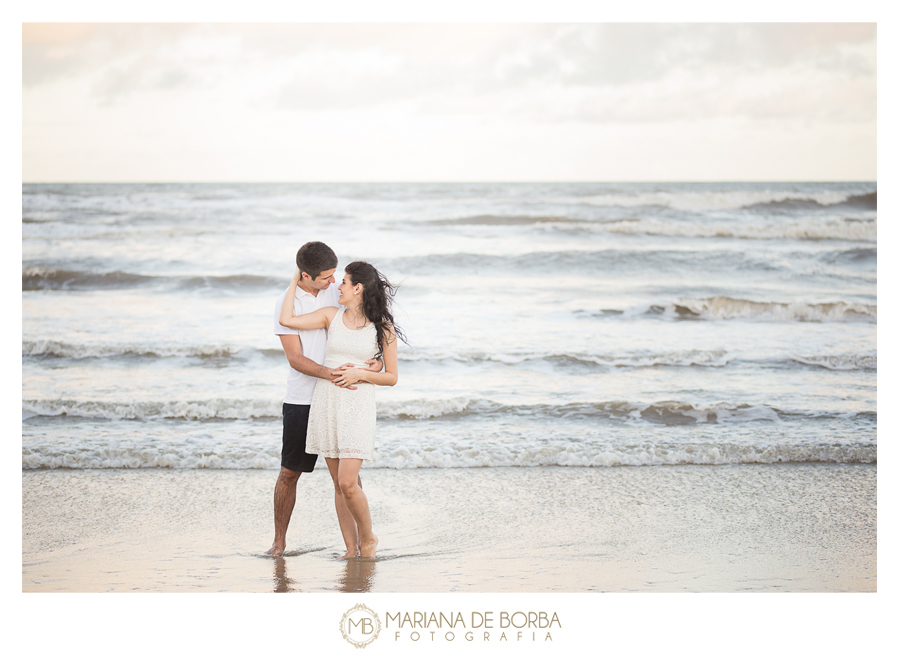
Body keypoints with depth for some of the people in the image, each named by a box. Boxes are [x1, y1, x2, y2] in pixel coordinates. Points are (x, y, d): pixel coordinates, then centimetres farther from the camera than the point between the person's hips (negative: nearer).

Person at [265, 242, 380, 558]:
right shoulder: (286, 303, -6)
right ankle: (279, 541, 19)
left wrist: (376, 360, -12)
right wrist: (330, 374, -27)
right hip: (301, 399, -2)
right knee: (289, 472, 4)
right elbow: (295, 358, -12)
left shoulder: (337, 293, 3)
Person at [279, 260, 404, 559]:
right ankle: (351, 548, 14)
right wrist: (294, 283, 4)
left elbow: (391, 377, 1)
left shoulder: (383, 328, -2)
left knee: (348, 483, -14)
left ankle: (368, 538, 8)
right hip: (326, 402, 4)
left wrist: (360, 374, -14)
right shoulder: (331, 315, 5)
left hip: (358, 405, -4)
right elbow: (286, 320, -4)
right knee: (339, 484, 6)